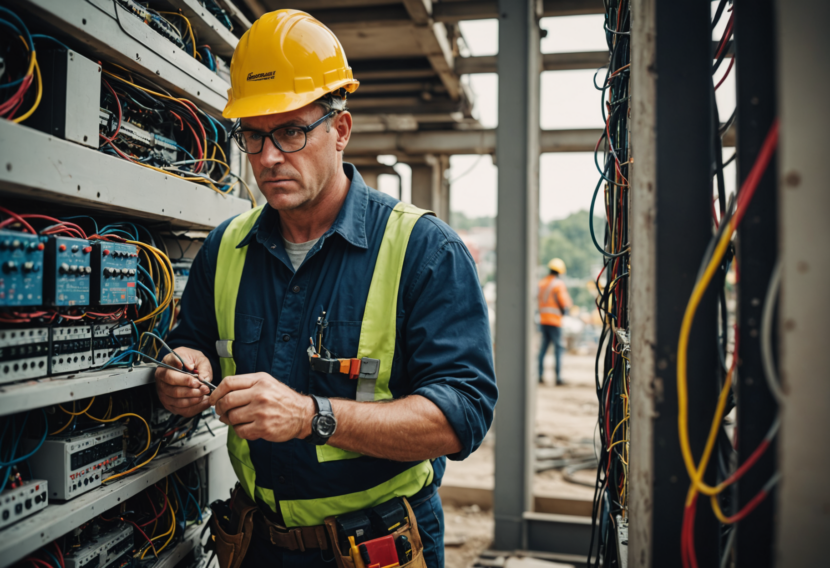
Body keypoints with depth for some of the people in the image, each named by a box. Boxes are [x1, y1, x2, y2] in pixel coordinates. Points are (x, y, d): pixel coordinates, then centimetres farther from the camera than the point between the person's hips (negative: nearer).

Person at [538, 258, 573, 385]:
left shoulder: (542, 283, 10)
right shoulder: (559, 284, -10)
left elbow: (540, 300, 11)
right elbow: (564, 302, -11)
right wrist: (565, 310, 6)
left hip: (543, 319, 6)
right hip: (555, 319, -6)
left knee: (544, 347, 11)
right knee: (558, 348, -2)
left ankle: (540, 375, 9)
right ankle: (558, 377, -4)